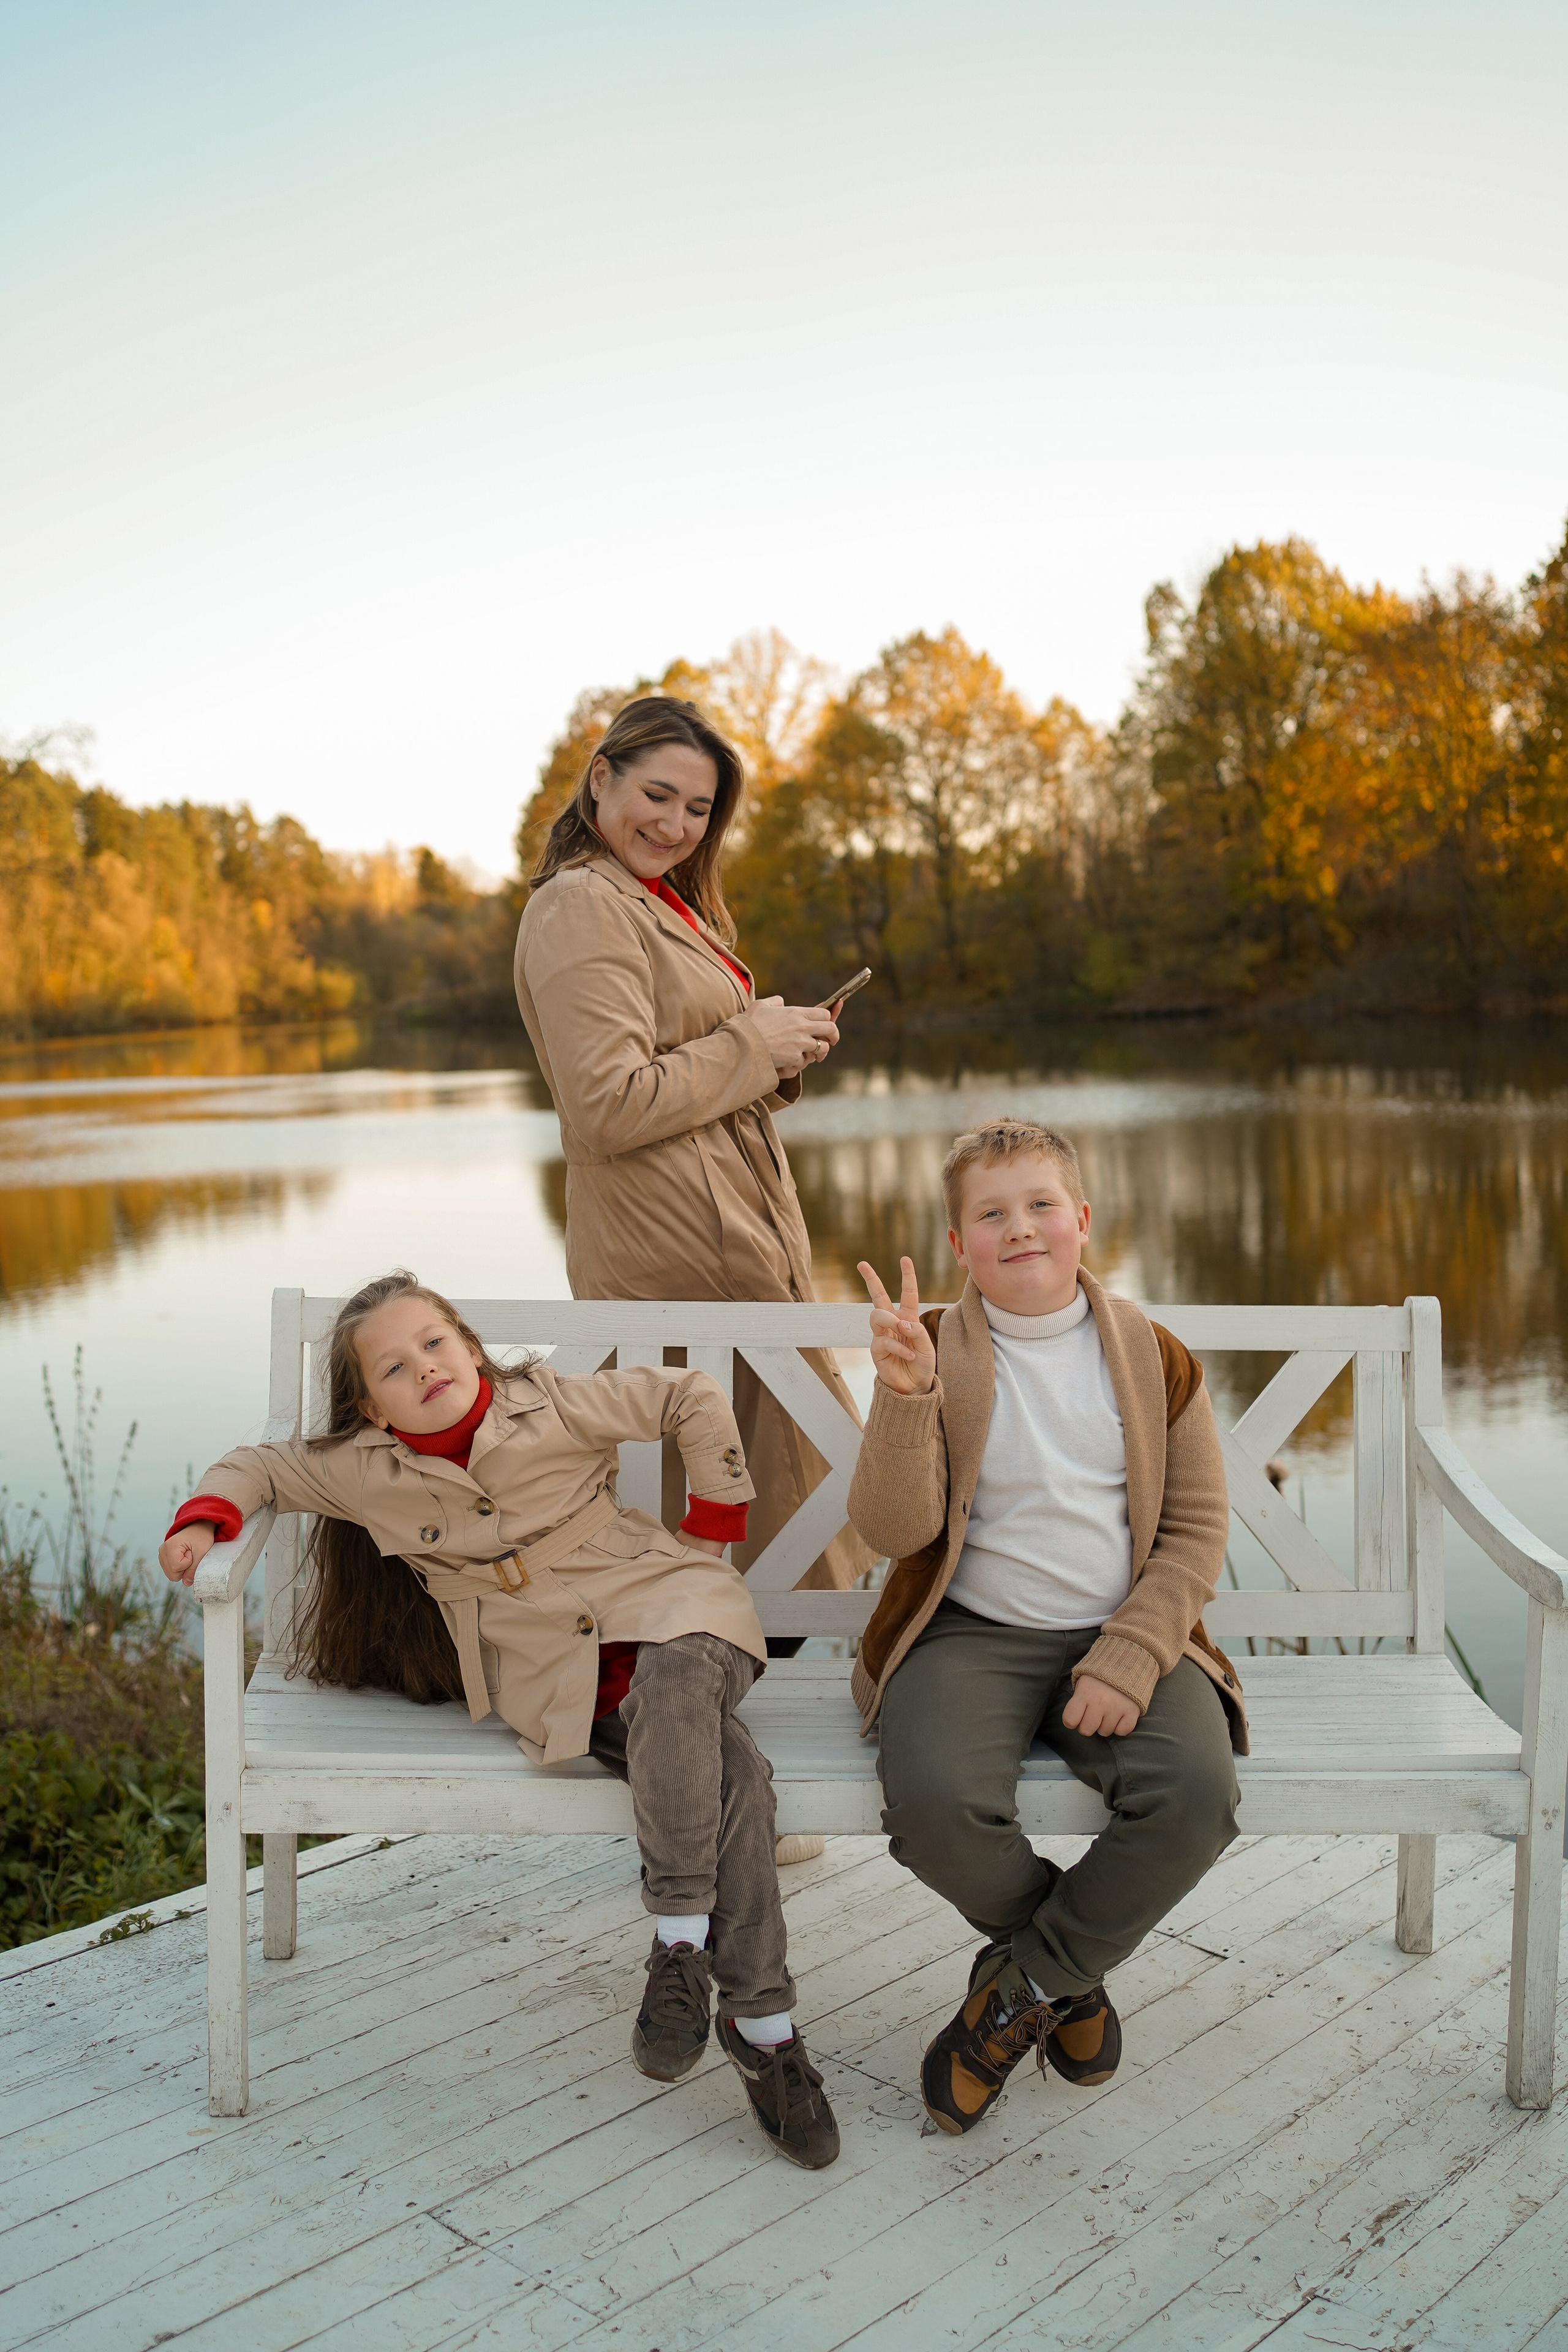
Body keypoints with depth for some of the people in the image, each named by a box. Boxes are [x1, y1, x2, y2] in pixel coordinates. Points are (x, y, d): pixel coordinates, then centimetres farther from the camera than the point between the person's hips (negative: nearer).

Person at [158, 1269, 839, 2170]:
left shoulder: (551, 1407, -3)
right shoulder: (365, 1473, 4)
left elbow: (695, 1397, 2)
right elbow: (260, 1466, 18)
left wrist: (715, 1522, 4)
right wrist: (207, 1518, -3)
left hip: (665, 1602, 0)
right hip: (563, 1680, 1)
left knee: (673, 1682, -39)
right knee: (723, 1768, -30)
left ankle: (682, 1944, -34)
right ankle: (764, 2023, -26)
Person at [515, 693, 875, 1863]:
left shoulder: (665, 906, 22)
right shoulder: (582, 909, -12)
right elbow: (610, 1104, -22)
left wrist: (781, 1049, 7)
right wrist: (756, 1044, -14)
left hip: (737, 1240, 11)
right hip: (680, 1254, -11)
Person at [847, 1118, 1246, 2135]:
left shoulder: (1153, 1357, 5)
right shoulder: (934, 1355, 0)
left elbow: (1196, 1528, 4)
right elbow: (896, 1528, -8)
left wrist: (1128, 1661, -10)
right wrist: (905, 1395, -25)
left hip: (1125, 1634, 1)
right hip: (972, 1634, -1)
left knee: (1196, 1792, -28)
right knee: (935, 1802, -29)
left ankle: (1022, 1987, -2)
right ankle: (1075, 1969, 6)